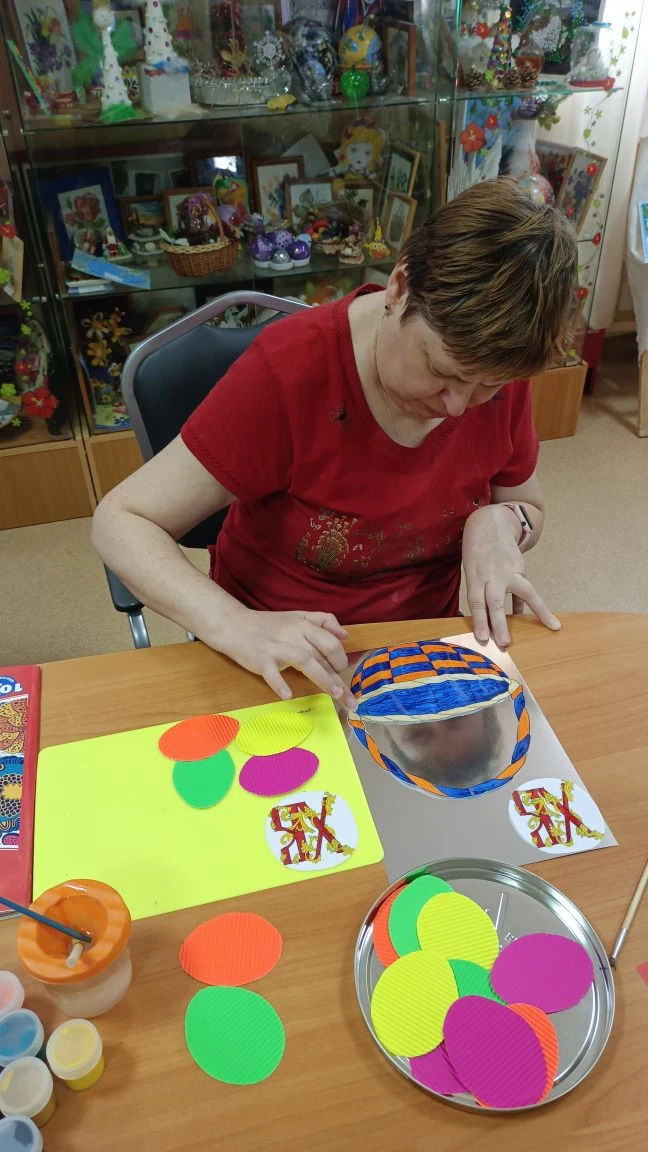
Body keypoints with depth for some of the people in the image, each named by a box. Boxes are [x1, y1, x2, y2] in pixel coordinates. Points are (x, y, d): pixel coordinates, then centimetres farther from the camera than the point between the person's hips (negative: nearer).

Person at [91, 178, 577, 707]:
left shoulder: (498, 371, -10)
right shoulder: (291, 369, -23)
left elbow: (530, 510, 7)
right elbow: (121, 522, -20)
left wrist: (499, 521, -16)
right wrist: (236, 626, -36)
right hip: (283, 673, -2)